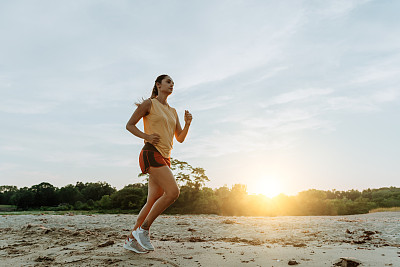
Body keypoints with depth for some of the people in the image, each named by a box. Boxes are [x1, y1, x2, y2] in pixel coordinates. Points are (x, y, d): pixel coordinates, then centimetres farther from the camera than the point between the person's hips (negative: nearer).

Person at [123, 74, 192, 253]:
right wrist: (147, 136, -14)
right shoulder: (149, 104, 2)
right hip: (151, 153, -8)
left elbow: (180, 138, 19)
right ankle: (143, 229, -7)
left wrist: (187, 124, 1)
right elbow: (129, 125, 2)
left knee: (153, 202, 5)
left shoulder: (173, 112, 21)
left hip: (165, 158, 8)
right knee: (173, 191, -21)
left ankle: (131, 240, 16)